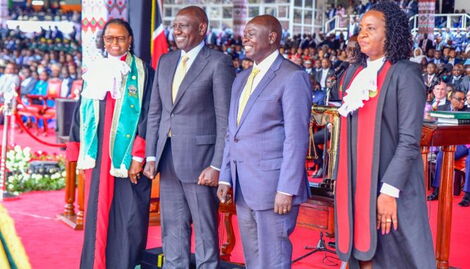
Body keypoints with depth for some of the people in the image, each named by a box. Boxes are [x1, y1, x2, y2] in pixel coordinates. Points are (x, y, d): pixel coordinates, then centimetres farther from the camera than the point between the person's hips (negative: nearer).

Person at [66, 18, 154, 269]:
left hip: (127, 156, -4)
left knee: (128, 216, 0)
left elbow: (147, 116, -7)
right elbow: (81, 113, 13)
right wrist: (79, 153, 8)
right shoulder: (93, 72, 11)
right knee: (98, 214, 6)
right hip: (98, 155, 4)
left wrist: (139, 156, -14)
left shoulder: (142, 73, -1)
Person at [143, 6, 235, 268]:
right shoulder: (166, 61, 12)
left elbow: (225, 119, -11)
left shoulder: (218, 63, -8)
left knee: (206, 228, 4)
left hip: (200, 158, -6)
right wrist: (151, 156, 7)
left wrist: (217, 166, -15)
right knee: (172, 227, 14)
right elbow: (155, 112, 14)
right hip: (168, 158, 6)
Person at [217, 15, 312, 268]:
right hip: (243, 187, 8)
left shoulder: (292, 77, -10)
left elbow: (296, 137, -15)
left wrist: (287, 189, -19)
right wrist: (226, 177, 12)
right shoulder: (241, 78, 16)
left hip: (273, 185, -8)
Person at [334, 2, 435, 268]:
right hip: (355, 180, 6)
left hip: (390, 181, -6)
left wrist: (390, 190, -20)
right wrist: (342, 179, 9)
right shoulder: (354, 73, 9)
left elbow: (409, 140, -15)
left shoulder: (405, 74, -10)